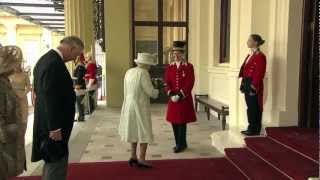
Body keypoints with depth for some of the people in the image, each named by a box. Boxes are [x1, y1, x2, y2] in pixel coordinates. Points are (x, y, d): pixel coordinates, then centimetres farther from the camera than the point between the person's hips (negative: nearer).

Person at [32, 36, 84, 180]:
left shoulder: (46, 58, 10)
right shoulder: (55, 63, -22)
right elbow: (50, 98, -25)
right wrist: (55, 128, -21)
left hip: (47, 122, 10)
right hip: (53, 125, -10)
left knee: (52, 161, 22)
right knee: (57, 162, 1)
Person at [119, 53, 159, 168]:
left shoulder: (129, 72, 7)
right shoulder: (143, 73, -16)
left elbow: (128, 90, 11)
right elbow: (150, 91, -18)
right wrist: (157, 92, 3)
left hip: (129, 105, 8)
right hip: (140, 107, -8)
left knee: (134, 130, 19)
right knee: (144, 132, 2)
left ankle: (133, 156, 23)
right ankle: (141, 159, 2)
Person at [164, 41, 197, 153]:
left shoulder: (189, 67, -4)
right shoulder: (170, 67, 8)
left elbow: (189, 84, -10)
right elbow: (167, 82, 4)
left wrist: (180, 96, -16)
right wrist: (171, 95, -10)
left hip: (185, 99, -4)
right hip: (173, 99, 5)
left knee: (182, 122, -1)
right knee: (174, 122, 8)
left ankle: (180, 145, 11)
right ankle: (181, 144, 23)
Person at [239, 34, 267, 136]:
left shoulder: (260, 56, -13)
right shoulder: (250, 55, 15)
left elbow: (259, 74, -17)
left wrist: (254, 87, -20)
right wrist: (243, 84, 16)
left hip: (253, 86, -9)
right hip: (247, 84, 9)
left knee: (254, 107, -2)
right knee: (249, 107, 13)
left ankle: (255, 130, 8)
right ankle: (251, 128, 22)